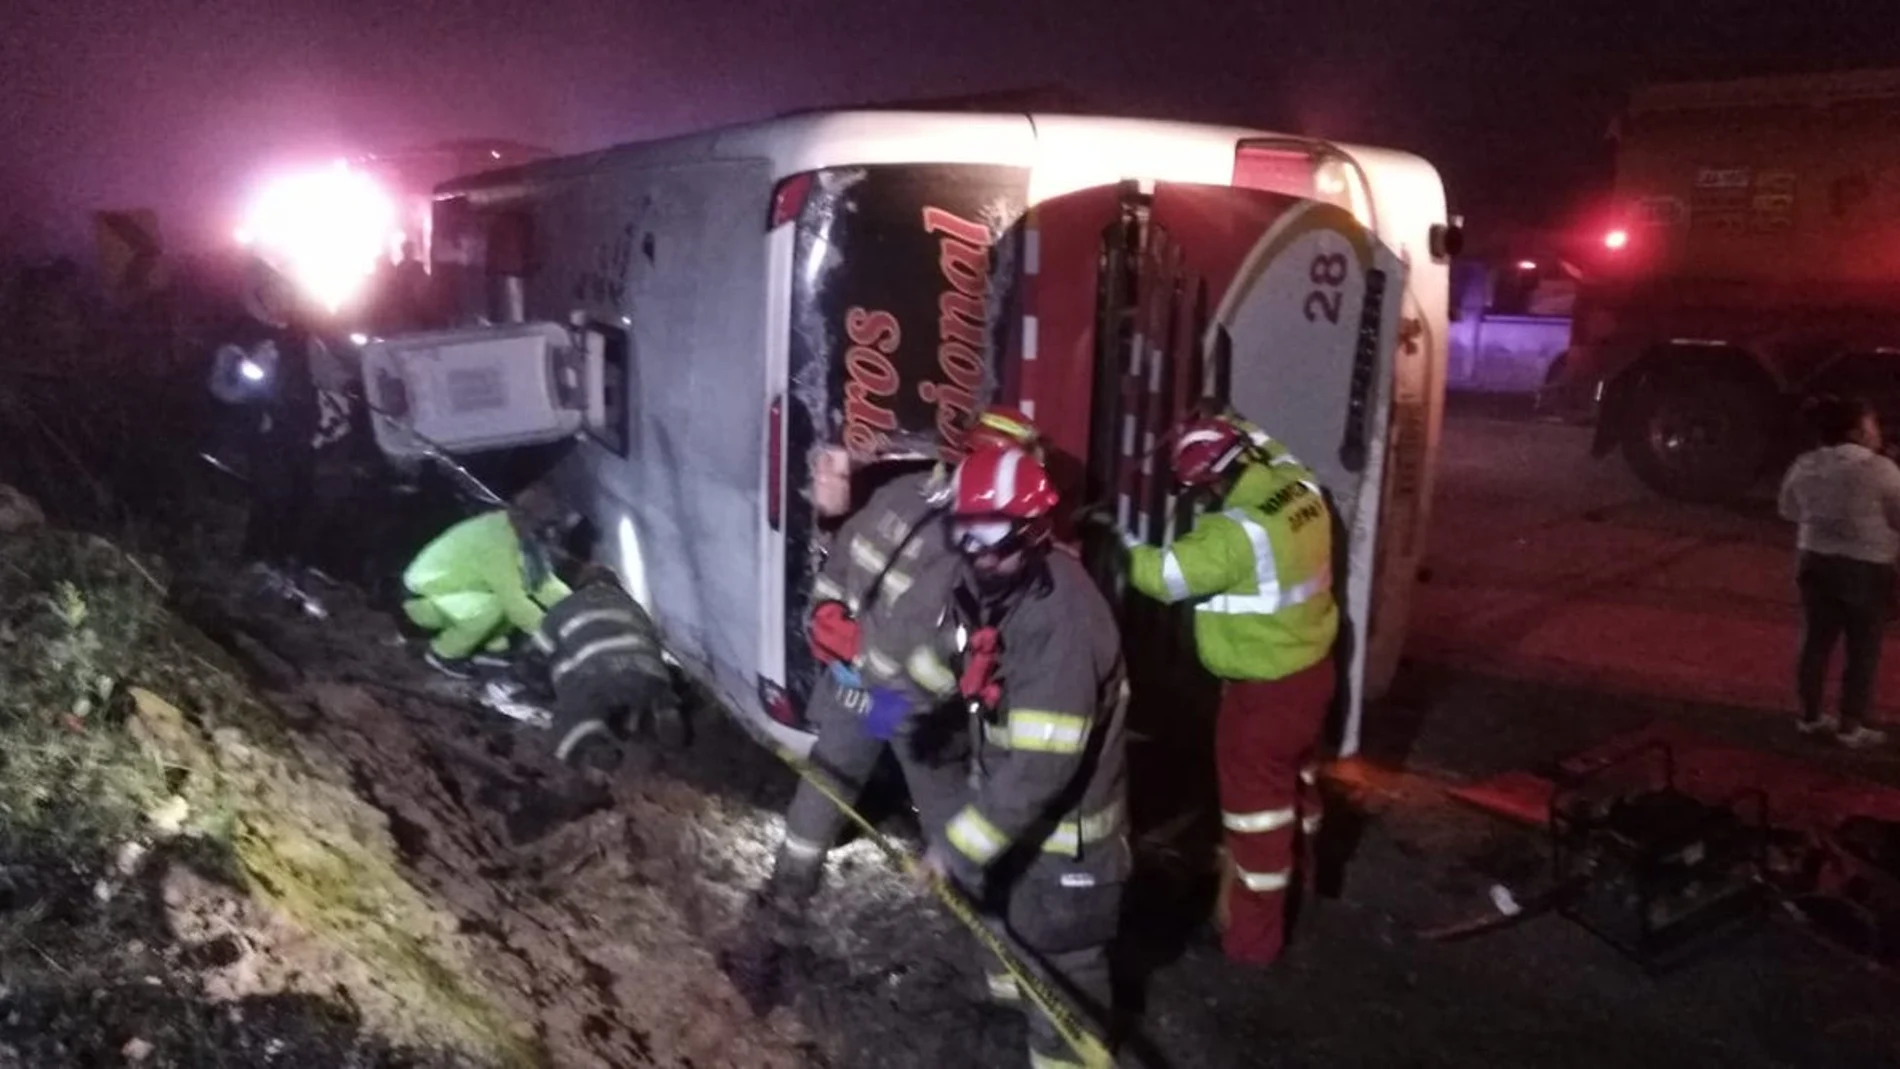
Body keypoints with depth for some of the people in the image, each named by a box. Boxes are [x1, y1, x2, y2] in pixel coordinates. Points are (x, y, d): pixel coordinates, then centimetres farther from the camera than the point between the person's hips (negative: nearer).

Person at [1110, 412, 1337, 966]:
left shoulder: (1235, 532, -30)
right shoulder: (1301, 486, -6)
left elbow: (1165, 575, -26)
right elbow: (1274, 455, 17)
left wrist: (1119, 541, -13)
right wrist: (1237, 430, 22)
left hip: (1265, 689, -9)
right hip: (1313, 667, 9)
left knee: (1256, 803, 4)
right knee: (1296, 779, 28)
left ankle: (1253, 935, 17)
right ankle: (1297, 877, 51)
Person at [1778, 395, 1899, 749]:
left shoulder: (1804, 466, -1)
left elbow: (1789, 511, 12)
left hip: (1815, 562, 5)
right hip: (1865, 568, -5)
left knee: (1816, 641, 14)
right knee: (1863, 649, 7)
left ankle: (1811, 716, 24)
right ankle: (1851, 727, 13)